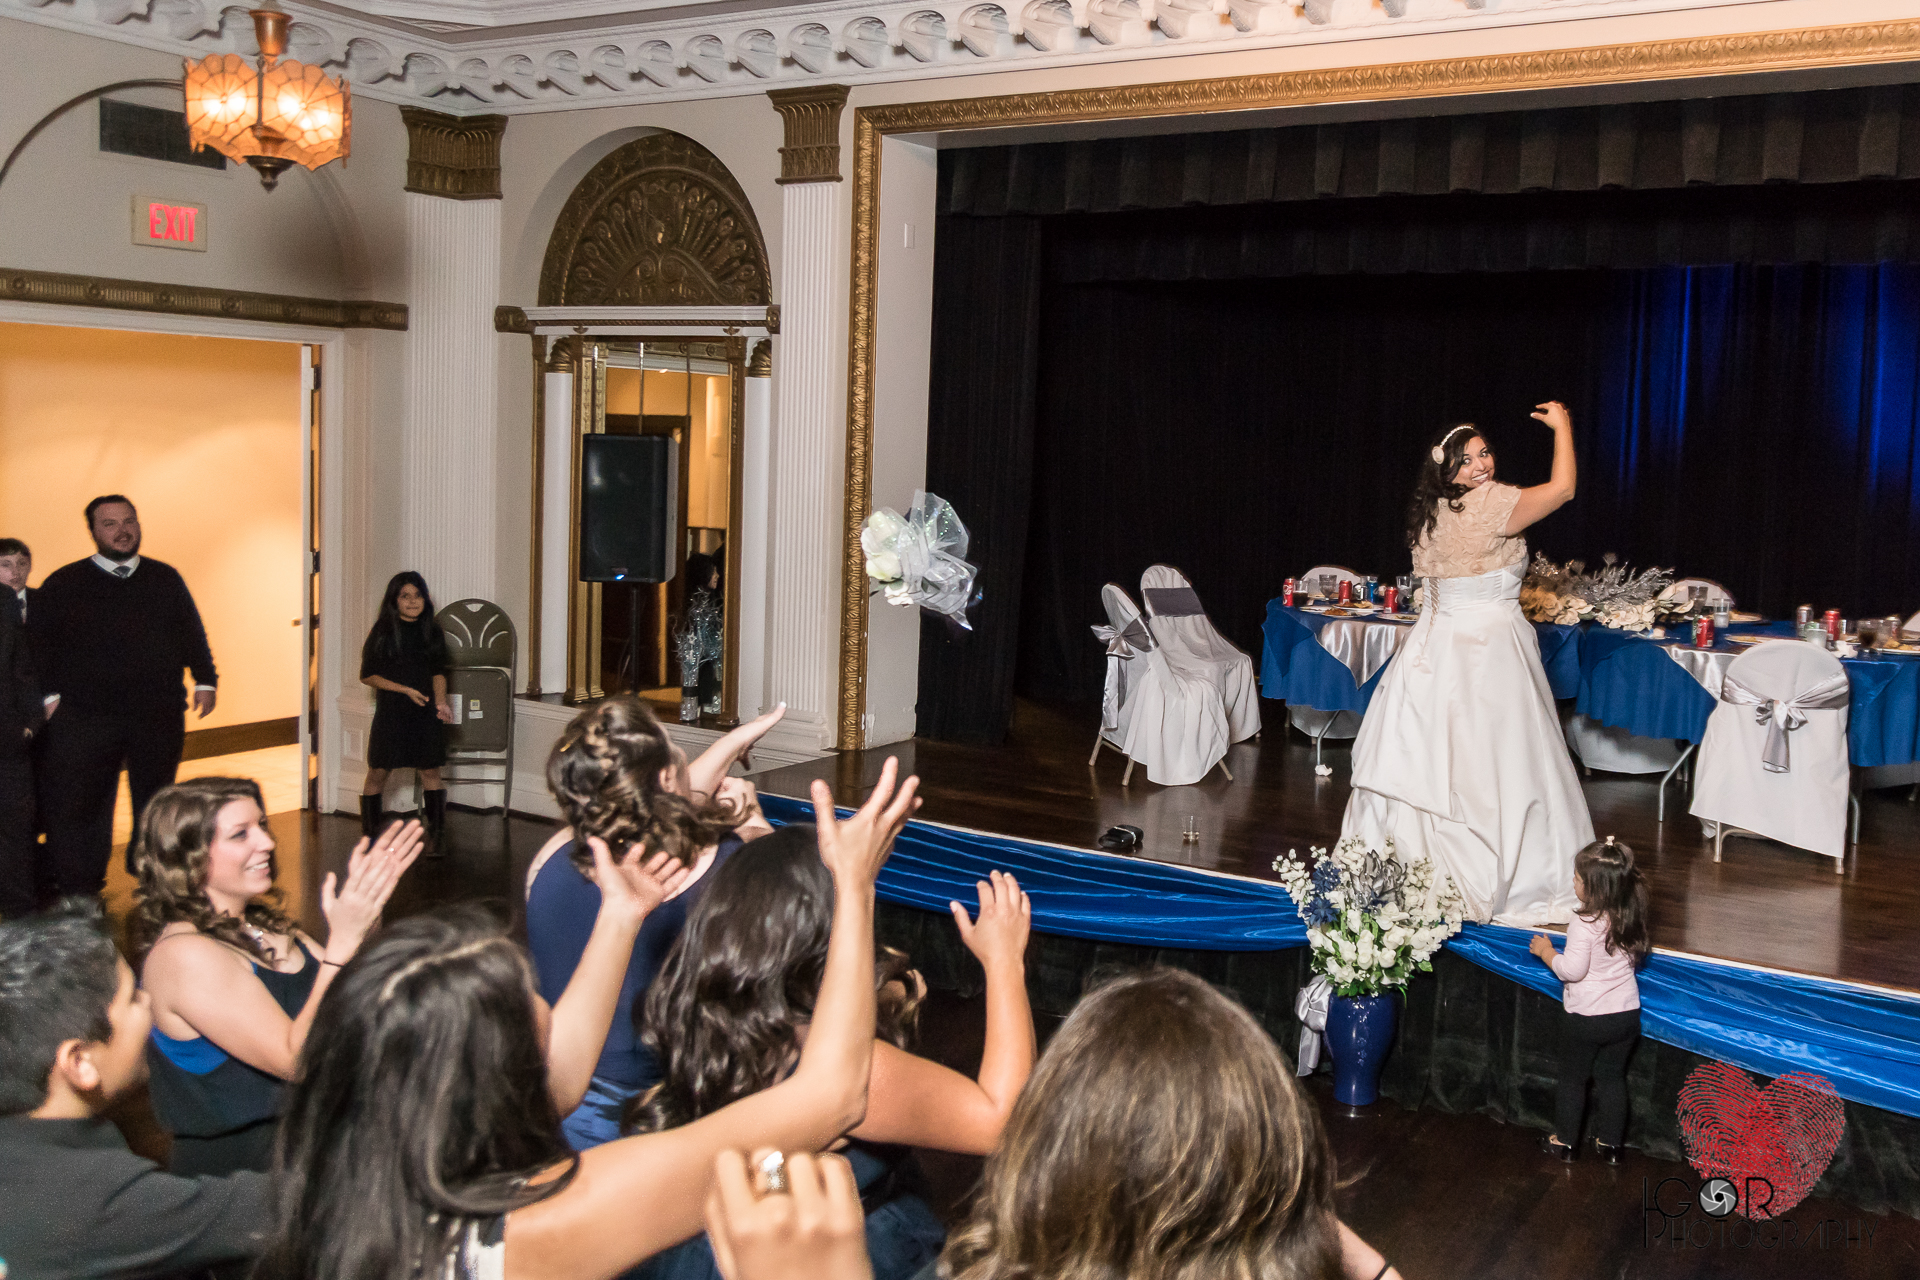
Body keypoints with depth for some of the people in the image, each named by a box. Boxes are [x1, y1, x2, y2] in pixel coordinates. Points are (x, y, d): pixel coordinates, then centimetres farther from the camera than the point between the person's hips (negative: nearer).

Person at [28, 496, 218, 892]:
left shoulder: (166, 579, 11)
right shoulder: (64, 584, 4)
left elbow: (192, 634, 13)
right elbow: (38, 644, 2)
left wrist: (204, 681, 4)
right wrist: (49, 695, -6)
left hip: (159, 715, 2)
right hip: (84, 720, -2)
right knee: (78, 807, -1)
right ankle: (77, 897, 9)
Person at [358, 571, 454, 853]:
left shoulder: (432, 631, 5)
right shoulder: (383, 632, -4)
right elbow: (368, 675, -3)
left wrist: (440, 702, -4)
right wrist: (405, 689, -11)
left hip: (425, 713, 2)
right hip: (390, 711, -2)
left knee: (430, 771, 2)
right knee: (378, 772, 3)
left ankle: (436, 835, 9)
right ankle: (369, 833, 18)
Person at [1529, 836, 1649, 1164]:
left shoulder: (1584, 924, -24)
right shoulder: (1632, 918, -4)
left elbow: (1572, 969, -24)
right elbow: (1636, 957, 9)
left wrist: (1546, 952, -10)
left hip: (1587, 1017, -5)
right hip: (1626, 1014, 6)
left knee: (1572, 1078, 13)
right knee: (1612, 1077, 20)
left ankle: (1565, 1140, 25)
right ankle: (1610, 1143, 28)